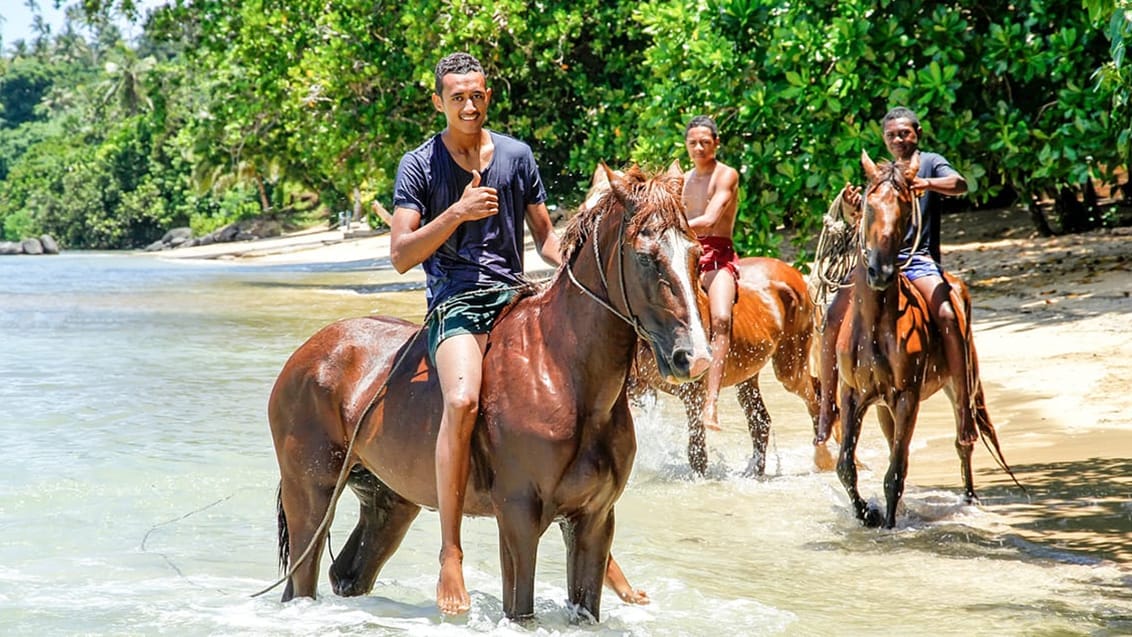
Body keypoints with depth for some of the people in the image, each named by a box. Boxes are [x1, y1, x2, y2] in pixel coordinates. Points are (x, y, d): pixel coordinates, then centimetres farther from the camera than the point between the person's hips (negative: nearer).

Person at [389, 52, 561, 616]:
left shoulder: (517, 155, 12)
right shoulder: (418, 166, 3)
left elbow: (545, 237, 18)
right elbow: (401, 256, -4)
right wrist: (457, 212, -15)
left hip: (515, 295, 4)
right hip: (455, 300, -4)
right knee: (463, 400, -32)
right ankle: (450, 557, -27)